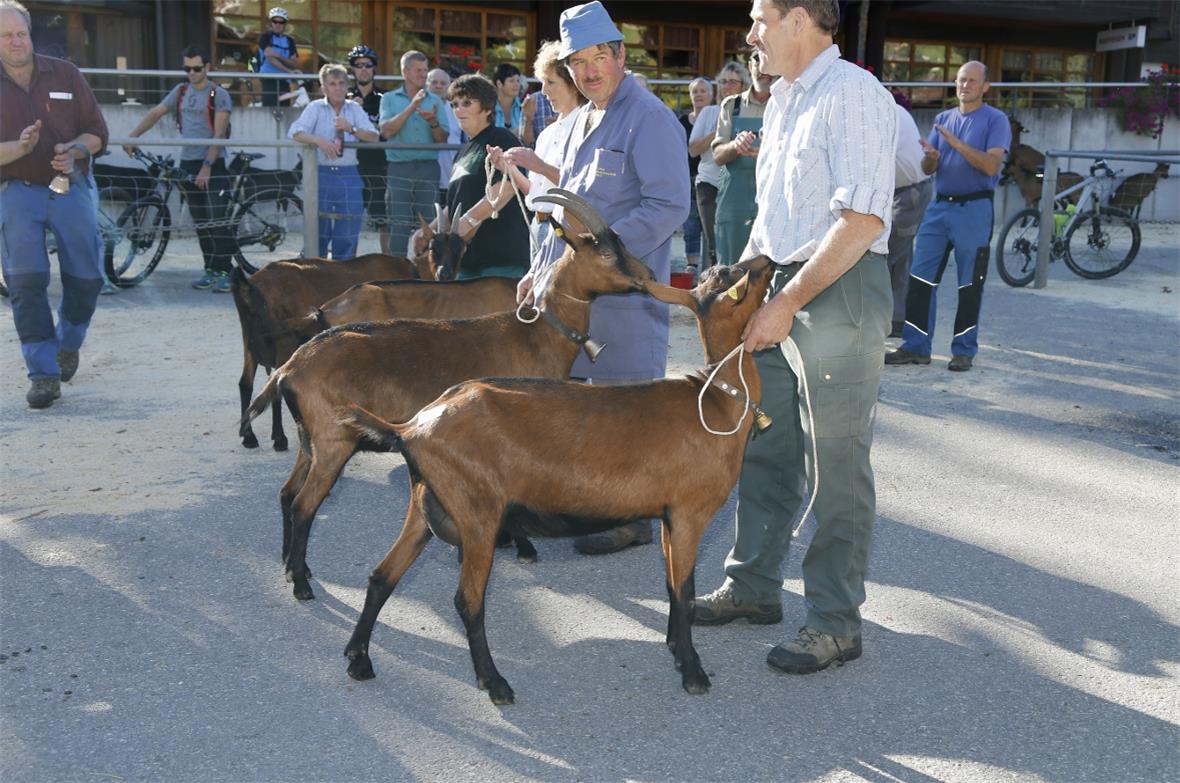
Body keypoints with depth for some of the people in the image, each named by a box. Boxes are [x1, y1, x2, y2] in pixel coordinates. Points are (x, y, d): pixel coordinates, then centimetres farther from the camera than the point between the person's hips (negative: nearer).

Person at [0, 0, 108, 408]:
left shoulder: (64, 74, 4)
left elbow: (97, 132, 6)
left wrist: (74, 151, -13)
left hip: (69, 187, 2)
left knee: (86, 278, 5)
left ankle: (68, 344, 33)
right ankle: (43, 374, -6)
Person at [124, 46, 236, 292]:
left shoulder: (218, 94, -5)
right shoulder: (181, 91, 12)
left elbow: (219, 133, -12)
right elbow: (156, 113, 14)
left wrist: (207, 166, -18)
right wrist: (131, 136, 2)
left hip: (213, 164, -6)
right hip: (187, 163, 6)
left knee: (217, 220, -11)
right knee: (201, 222, 7)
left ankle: (225, 272, -8)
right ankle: (211, 270, 13)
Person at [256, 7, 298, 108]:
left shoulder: (289, 41, 13)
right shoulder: (265, 37, 1)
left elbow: (295, 64, 4)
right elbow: (269, 57, -12)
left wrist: (279, 56, -14)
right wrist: (288, 71, -20)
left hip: (283, 82, 4)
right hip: (268, 81, -4)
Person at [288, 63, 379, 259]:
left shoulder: (355, 109, 11)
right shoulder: (315, 108, 4)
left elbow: (374, 136, -1)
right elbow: (295, 132, -10)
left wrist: (351, 129, -17)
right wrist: (319, 140, -25)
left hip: (349, 177, 2)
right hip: (321, 175, -2)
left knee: (348, 234, 4)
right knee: (318, 230, 0)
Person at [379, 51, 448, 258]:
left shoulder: (435, 100, 13)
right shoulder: (389, 99, 9)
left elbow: (443, 139, 8)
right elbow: (386, 131, -7)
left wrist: (433, 122, -13)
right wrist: (411, 108, -13)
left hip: (428, 168, 2)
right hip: (399, 168, -2)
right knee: (399, 226, -4)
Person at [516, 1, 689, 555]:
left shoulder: (648, 118, -10)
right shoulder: (579, 122, 17)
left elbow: (669, 206, -18)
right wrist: (542, 269, 17)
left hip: (623, 293, -8)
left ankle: (632, 518, 13)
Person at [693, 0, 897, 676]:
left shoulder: (852, 94, -12)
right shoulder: (783, 100, 18)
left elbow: (861, 220, -20)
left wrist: (789, 302, -20)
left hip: (839, 291, -9)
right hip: (780, 291, 9)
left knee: (837, 464, -1)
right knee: (765, 447, 13)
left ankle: (837, 622, 10)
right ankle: (753, 586, 27)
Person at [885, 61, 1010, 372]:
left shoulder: (995, 120, -2)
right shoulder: (943, 119, 15)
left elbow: (991, 165, -15)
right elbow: (927, 169, 13)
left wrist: (957, 143, -20)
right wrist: (931, 157, -11)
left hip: (974, 208, -5)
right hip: (939, 206, 5)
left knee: (970, 285, 1)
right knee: (920, 277, 2)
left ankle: (964, 350, 9)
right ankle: (916, 346, 7)